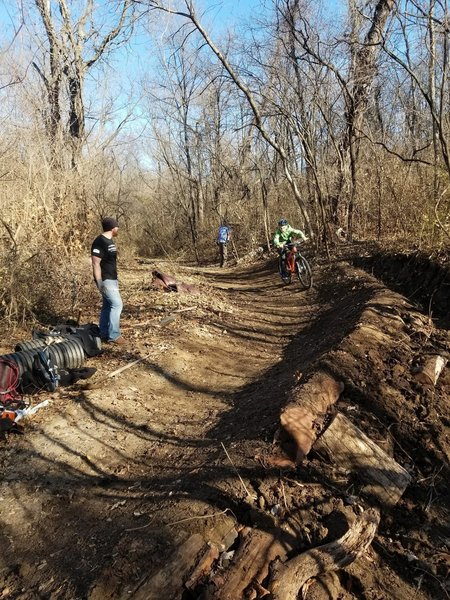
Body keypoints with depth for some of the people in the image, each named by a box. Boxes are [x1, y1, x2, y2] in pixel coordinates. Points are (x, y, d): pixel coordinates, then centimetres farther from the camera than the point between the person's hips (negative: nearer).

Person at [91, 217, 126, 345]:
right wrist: (99, 282, -22)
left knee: (107, 306, 12)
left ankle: (104, 334, 19)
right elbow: (96, 264, -20)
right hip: (105, 280, -10)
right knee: (117, 304, -10)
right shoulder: (99, 242, -17)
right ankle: (113, 335, -4)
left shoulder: (109, 241, 12)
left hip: (112, 279, 10)